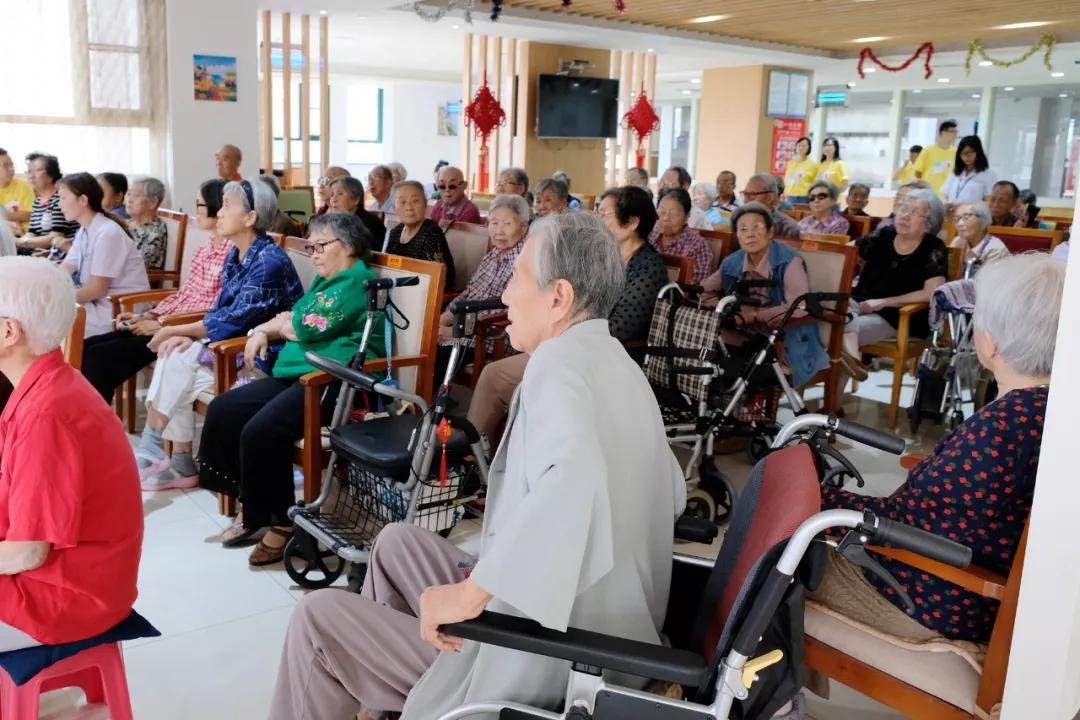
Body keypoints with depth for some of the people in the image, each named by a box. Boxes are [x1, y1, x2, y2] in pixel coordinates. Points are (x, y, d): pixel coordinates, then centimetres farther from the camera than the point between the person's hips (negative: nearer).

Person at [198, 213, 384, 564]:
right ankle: (252, 507, 5)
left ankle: (281, 521, -9)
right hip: (298, 374, 11)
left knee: (260, 430, -28)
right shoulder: (326, 281, 24)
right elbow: (289, 318, 23)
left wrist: (280, 326, 8)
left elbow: (304, 328, -13)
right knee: (223, 410, -2)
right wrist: (261, 332, 2)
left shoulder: (356, 282, -8)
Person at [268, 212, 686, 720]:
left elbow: (574, 476, -41)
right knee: (397, 540, 23)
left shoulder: (561, 360, -20)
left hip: (537, 660, -9)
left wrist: (471, 592, -33)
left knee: (317, 617, 2)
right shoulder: (620, 365, 7)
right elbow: (673, 493, 16)